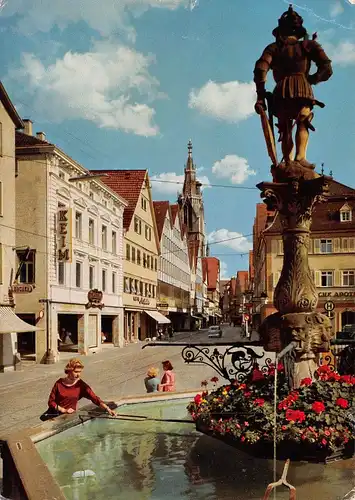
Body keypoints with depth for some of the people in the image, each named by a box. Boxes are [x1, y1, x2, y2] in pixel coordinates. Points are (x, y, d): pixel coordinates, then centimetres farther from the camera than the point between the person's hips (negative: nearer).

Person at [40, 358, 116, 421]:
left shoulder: (81, 385, -4)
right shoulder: (59, 383, -4)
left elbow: (95, 398, -13)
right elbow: (51, 401, 0)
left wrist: (107, 409, -26)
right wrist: (64, 410, -13)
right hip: (55, 412, 1)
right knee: (43, 417, -26)